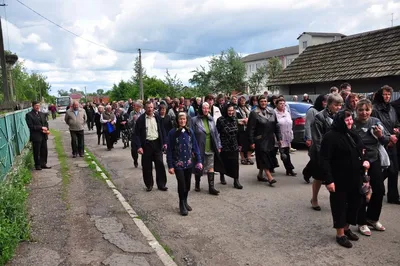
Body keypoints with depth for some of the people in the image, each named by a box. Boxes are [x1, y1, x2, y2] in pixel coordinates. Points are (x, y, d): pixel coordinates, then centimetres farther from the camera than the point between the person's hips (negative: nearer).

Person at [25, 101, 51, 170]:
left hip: (43, 136, 6)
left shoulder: (42, 114, 14)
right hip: (36, 136, -6)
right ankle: (37, 165, 13)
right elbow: (31, 126, -13)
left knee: (44, 151, 10)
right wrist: (41, 128, -15)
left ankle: (43, 164, 20)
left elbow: (46, 123, 14)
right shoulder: (29, 115, -6)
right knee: (37, 152, 3)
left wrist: (46, 129, -7)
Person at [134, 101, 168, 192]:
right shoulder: (141, 119, -4)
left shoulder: (157, 117, 5)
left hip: (157, 143, 2)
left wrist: (164, 142, 2)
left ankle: (161, 184, 14)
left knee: (160, 164, 4)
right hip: (146, 144, -2)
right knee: (147, 166, 7)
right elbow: (137, 133, -5)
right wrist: (139, 146, -13)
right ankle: (149, 184, 21)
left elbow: (162, 130, 9)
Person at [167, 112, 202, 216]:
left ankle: (185, 201, 33)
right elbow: (169, 150, -7)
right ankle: (182, 205, 16)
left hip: (189, 162, 3)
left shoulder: (190, 132, 1)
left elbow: (195, 146, 3)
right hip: (178, 163, -3)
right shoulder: (172, 133, -8)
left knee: (187, 184, 11)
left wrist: (199, 161, -3)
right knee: (181, 184, -4)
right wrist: (170, 166, -9)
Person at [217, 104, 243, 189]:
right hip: (224, 146, -3)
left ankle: (236, 181, 5)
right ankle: (222, 177, 35)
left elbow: (238, 132, 10)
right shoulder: (220, 120, -9)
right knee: (224, 163, 11)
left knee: (235, 163, -1)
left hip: (234, 146, 3)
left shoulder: (235, 119, 5)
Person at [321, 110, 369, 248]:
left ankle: (346, 228, 35)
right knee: (339, 204, 4)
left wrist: (364, 161, 2)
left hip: (354, 177, 8)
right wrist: (329, 180, -23)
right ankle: (340, 234, 19)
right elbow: (325, 160, -19)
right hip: (339, 179, -8)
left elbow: (359, 152, 24)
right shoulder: (331, 136, -16)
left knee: (354, 202, 16)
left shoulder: (352, 134, 10)